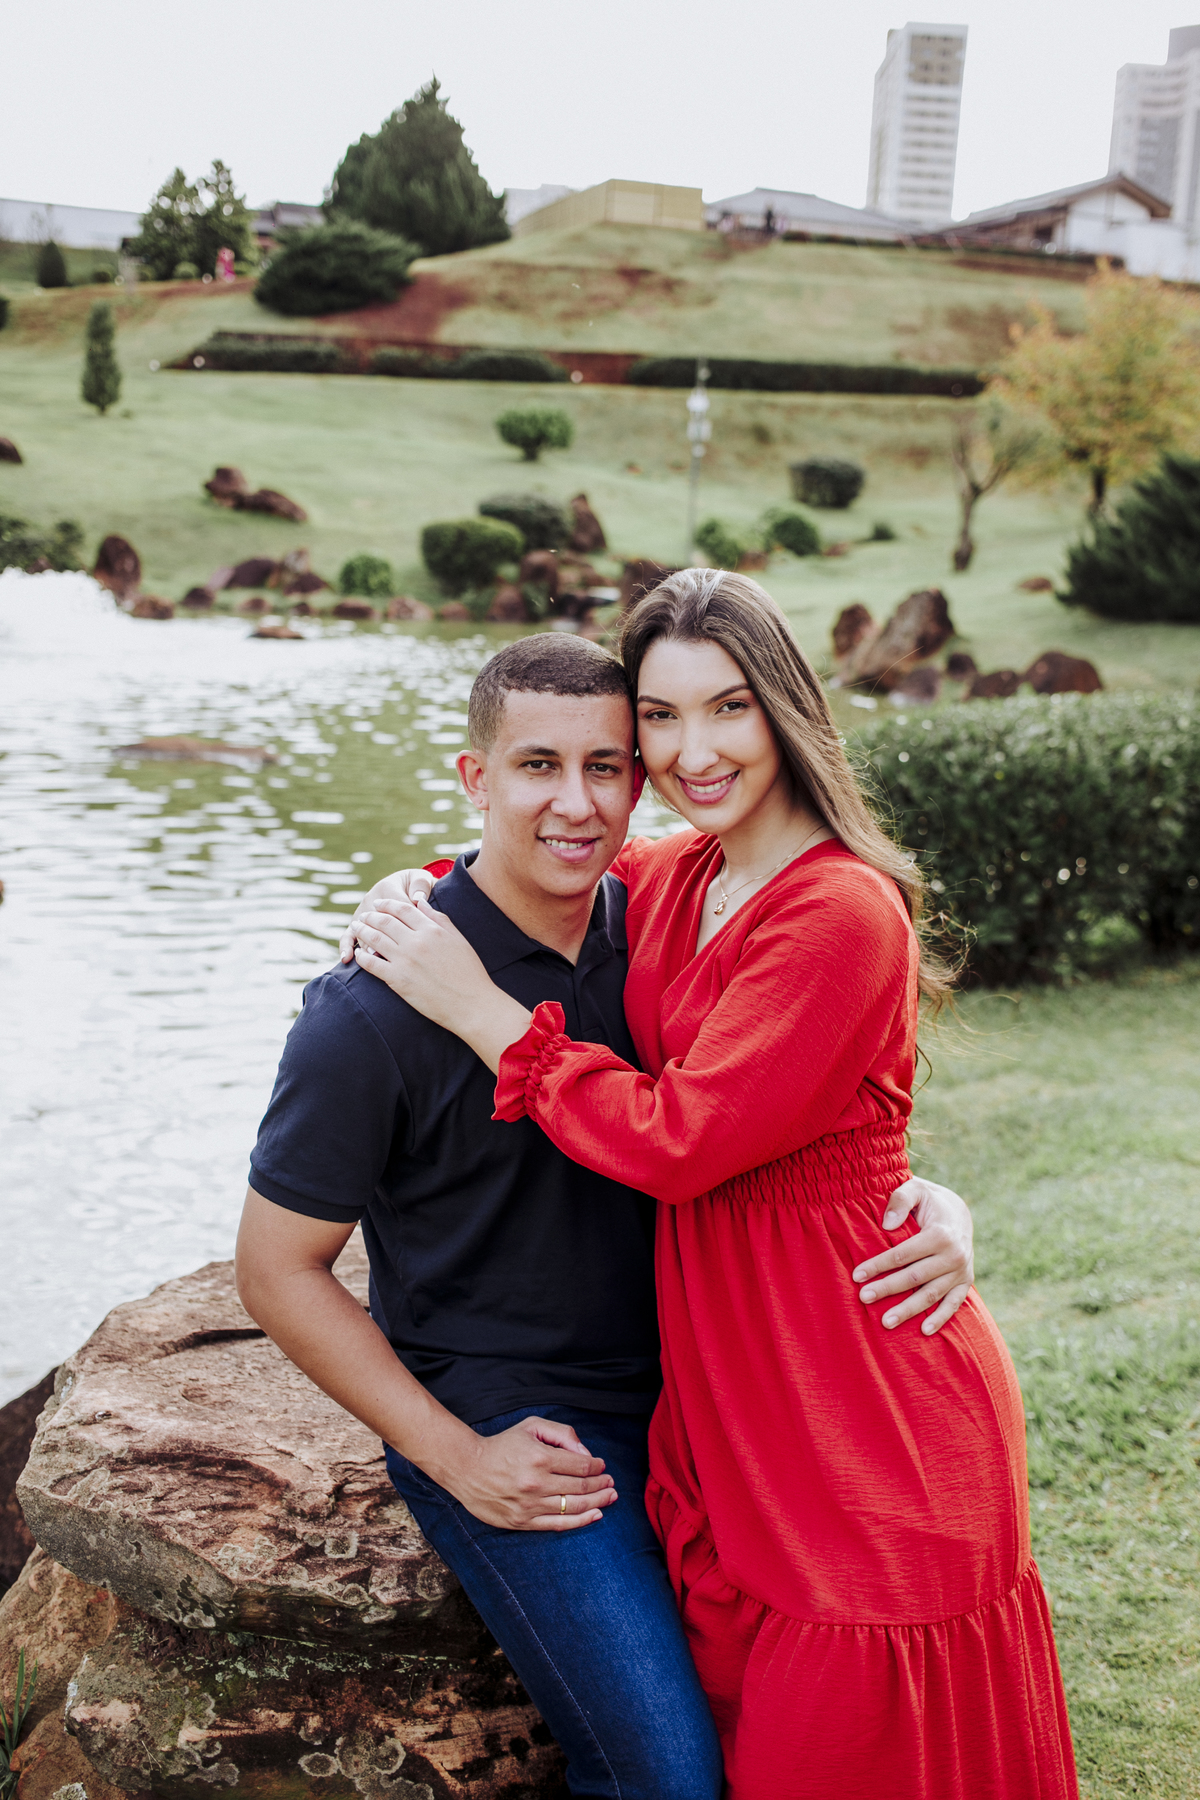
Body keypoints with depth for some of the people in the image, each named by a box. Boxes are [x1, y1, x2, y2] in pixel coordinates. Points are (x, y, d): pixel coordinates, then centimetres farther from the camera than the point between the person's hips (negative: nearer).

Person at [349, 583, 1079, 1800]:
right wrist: (423, 909, 2)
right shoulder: (670, 880, 3)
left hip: (863, 1413, -7)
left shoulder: (842, 913, -22)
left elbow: (675, 1139, -23)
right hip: (725, 1391, 7)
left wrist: (477, 1008, -17)